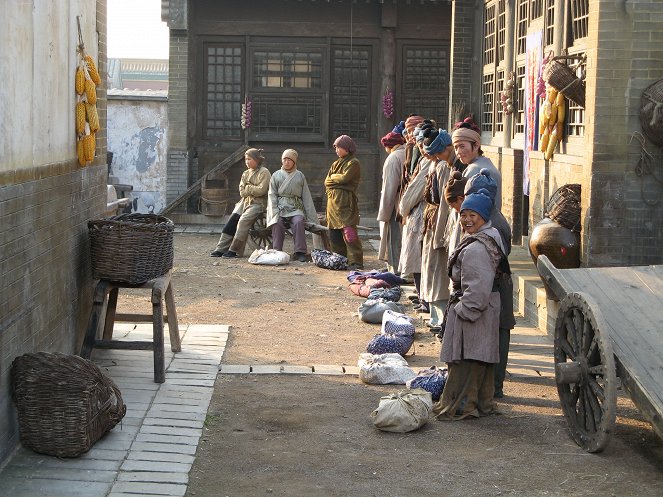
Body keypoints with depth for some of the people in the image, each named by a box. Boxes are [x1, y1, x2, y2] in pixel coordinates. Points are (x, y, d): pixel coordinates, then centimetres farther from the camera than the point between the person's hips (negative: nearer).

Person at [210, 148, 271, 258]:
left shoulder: (264, 172, -3)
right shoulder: (246, 173, 19)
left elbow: (261, 190, -15)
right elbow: (242, 192, 10)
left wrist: (247, 188, -4)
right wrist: (253, 190, -6)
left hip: (258, 203, -7)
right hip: (245, 201, 7)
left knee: (244, 220, -28)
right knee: (233, 219, -15)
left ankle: (235, 250, -25)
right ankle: (221, 248, -18)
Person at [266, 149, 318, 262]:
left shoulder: (300, 176, 15)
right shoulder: (276, 176, 14)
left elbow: (306, 197, 14)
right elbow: (272, 195, 7)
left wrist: (312, 217, 8)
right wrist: (275, 213, -9)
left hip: (296, 208, 0)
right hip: (280, 207, 0)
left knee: (298, 222, -30)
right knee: (277, 223, -30)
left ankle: (299, 253, -31)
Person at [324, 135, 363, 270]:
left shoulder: (353, 163, 0)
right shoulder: (336, 164, 23)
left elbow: (344, 178, -15)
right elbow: (327, 182, 13)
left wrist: (333, 178, 3)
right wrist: (338, 180, -5)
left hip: (345, 202, -8)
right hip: (333, 202, 8)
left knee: (349, 232, -15)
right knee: (334, 235, 7)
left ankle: (356, 261, -17)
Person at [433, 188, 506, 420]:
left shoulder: (475, 249, -23)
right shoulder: (490, 237, 11)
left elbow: (477, 288, -26)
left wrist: (465, 310, -17)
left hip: (470, 308, -11)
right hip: (484, 308, 11)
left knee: (464, 358, -2)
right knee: (480, 357, 17)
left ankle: (459, 406, 6)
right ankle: (483, 402, 26)